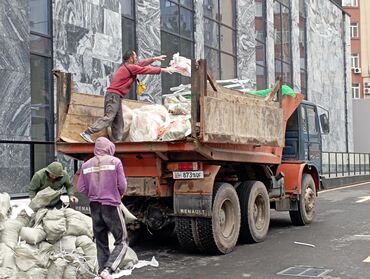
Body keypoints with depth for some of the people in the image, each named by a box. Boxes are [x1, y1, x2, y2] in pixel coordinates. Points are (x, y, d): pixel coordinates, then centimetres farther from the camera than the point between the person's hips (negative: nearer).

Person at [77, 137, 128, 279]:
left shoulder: (86, 165, 4)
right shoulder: (115, 162, -7)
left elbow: (81, 188, 2)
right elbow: (122, 185, -8)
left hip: (94, 207, 5)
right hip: (111, 206, -4)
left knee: (101, 243, 15)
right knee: (121, 242, 2)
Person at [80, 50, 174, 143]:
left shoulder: (127, 66, 19)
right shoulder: (130, 67, -8)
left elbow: (142, 63, 28)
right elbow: (146, 70, -3)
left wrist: (155, 58, 32)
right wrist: (163, 70, 5)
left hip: (115, 97, 10)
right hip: (114, 95, -10)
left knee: (118, 122, 9)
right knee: (108, 118, -17)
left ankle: (116, 141, 9)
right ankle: (87, 133, -21)